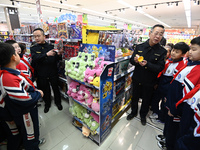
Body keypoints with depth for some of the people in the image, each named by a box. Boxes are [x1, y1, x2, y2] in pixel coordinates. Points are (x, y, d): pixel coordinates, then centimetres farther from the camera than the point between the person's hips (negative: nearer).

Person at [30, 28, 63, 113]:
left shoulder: (51, 46, -1)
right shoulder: (33, 48, 0)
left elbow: (57, 59, -2)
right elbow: (35, 58, -19)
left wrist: (59, 55, -24)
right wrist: (46, 54, -34)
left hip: (53, 73, 0)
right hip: (41, 75, 1)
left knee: (56, 88, 14)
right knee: (45, 90, 17)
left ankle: (58, 102, 37)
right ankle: (47, 104, 40)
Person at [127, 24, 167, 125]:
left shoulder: (162, 51, -9)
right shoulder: (139, 47, -4)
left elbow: (160, 68, -15)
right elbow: (131, 60, -2)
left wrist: (147, 64, -32)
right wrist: (135, 60, -25)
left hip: (149, 82, -1)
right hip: (137, 79, 2)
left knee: (146, 100, 18)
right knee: (135, 97, 19)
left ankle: (143, 115, 45)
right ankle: (133, 112, 46)